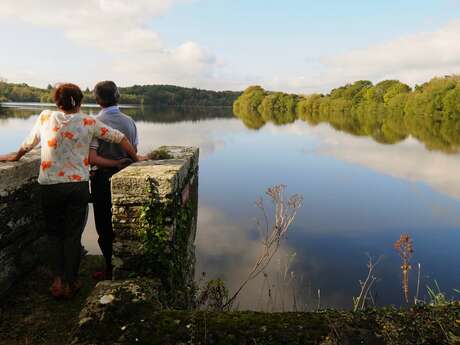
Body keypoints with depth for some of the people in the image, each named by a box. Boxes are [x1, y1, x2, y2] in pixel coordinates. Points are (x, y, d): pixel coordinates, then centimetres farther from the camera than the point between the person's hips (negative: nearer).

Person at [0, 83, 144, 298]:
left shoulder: (45, 117, 2)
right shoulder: (88, 122, -1)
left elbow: (30, 142, 16)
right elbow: (119, 138, 3)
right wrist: (136, 158, 16)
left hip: (49, 186, 1)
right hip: (78, 186, -1)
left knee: (54, 233, 19)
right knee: (73, 236, 11)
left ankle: (58, 280, 13)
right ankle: (70, 283, 19)